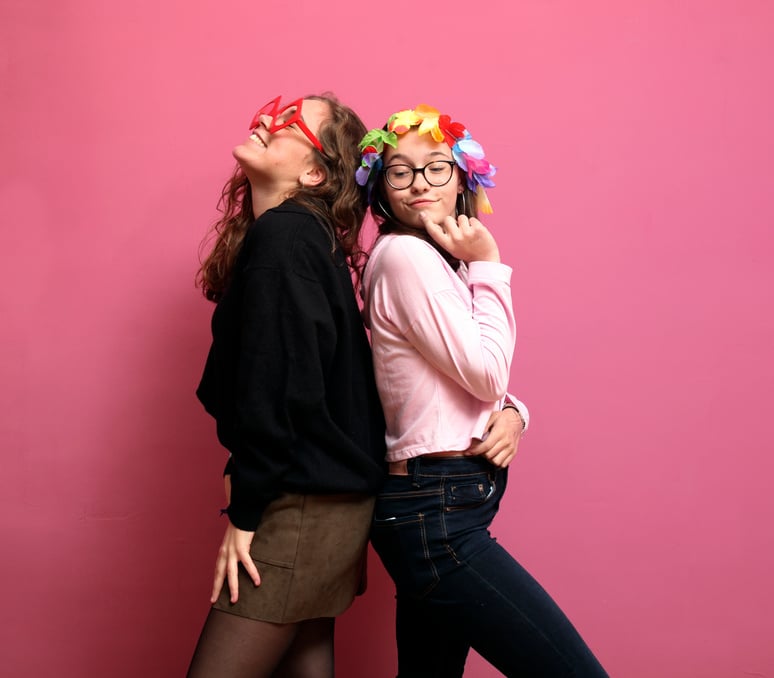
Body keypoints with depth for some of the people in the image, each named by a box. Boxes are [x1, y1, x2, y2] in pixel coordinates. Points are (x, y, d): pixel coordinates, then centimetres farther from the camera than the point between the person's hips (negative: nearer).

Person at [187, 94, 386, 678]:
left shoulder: (282, 236, -14)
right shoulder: (307, 235, 13)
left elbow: (279, 383, -19)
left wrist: (243, 515, -14)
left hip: (305, 505, -9)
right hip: (332, 497, 9)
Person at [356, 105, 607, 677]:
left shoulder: (439, 259, 16)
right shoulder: (404, 253, -13)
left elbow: (478, 378, 18)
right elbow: (485, 372, -15)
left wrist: (511, 410, -3)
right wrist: (488, 265, -8)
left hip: (436, 511, 10)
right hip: (437, 516, -10)